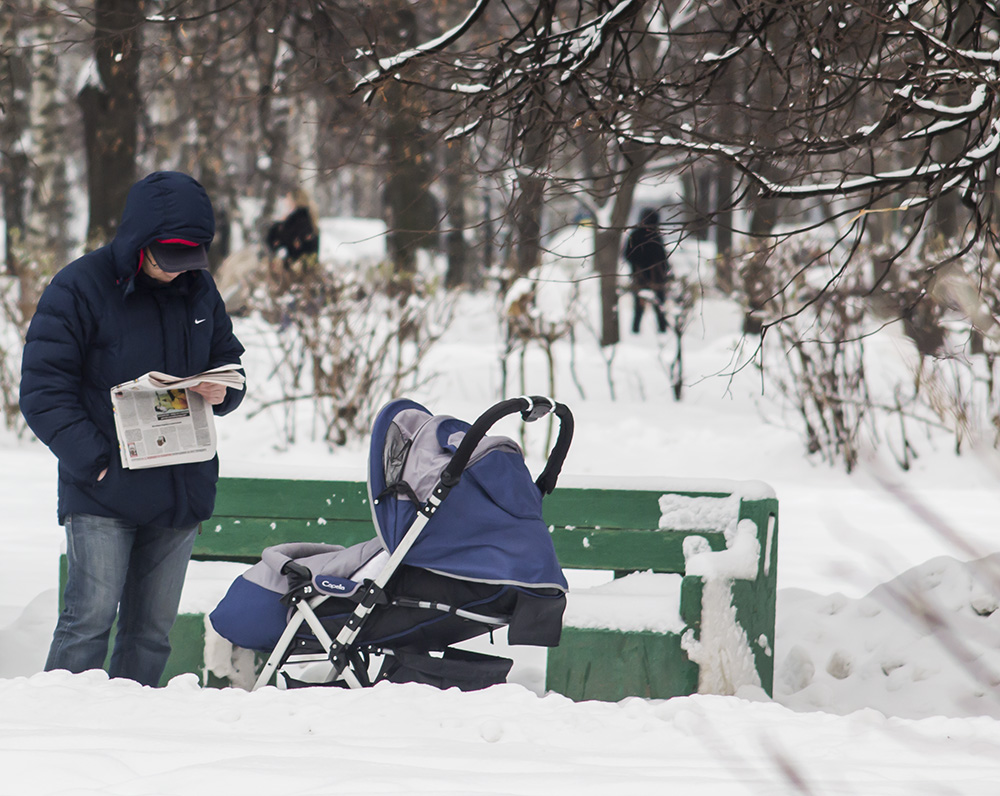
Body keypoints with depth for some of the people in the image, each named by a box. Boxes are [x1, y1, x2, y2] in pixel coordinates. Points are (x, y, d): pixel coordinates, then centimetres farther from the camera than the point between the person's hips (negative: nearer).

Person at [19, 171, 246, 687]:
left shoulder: (199, 290, 9)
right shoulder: (80, 287, -8)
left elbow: (228, 356, 23)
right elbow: (43, 389, -9)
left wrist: (223, 391, -3)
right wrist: (93, 459, -17)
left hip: (182, 490, 5)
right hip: (102, 490, -5)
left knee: (153, 627, 8)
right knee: (90, 617, -12)